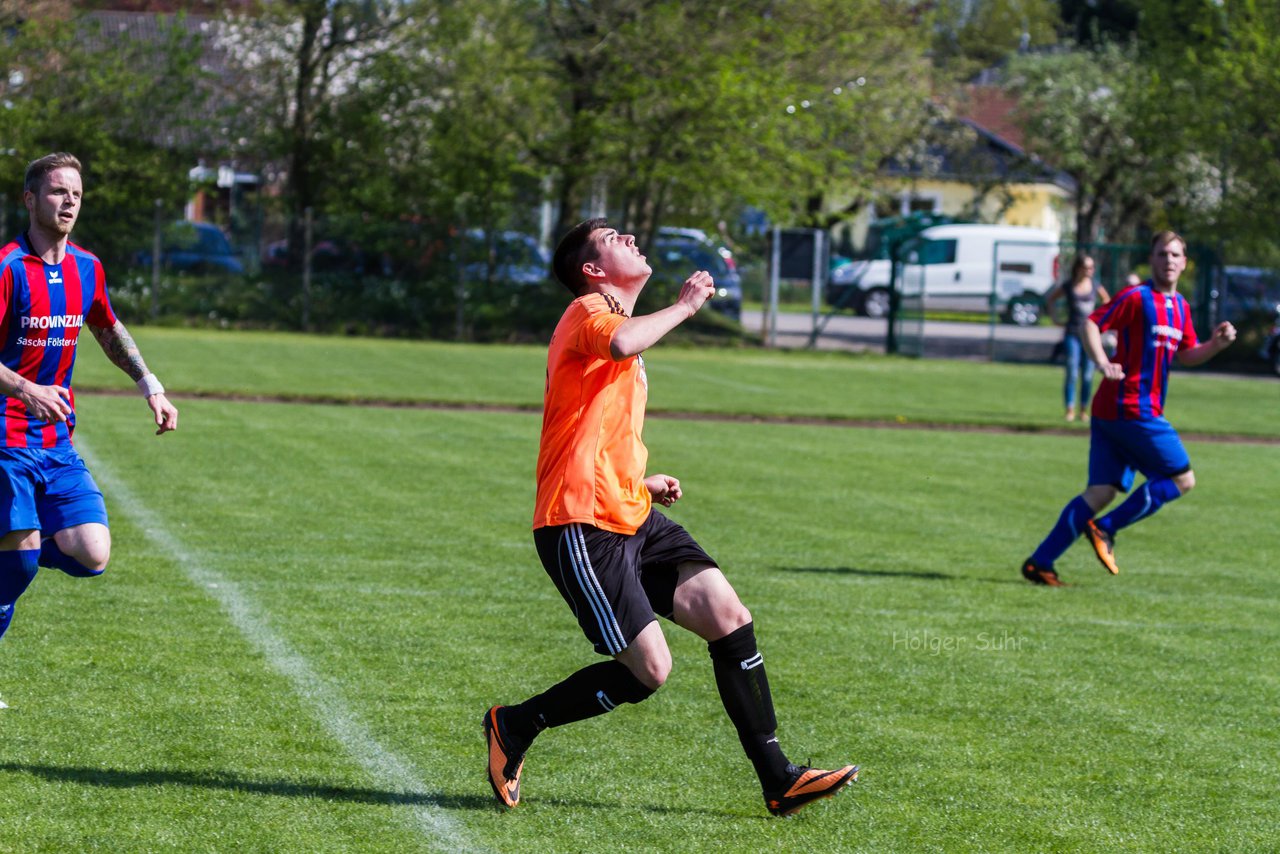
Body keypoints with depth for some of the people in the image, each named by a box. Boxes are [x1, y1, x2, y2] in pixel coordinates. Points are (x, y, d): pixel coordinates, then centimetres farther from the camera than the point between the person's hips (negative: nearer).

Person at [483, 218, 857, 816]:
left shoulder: (618, 323, 26)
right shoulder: (588, 311, -4)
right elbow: (620, 344, -32)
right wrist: (686, 304, -17)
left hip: (633, 520, 9)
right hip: (582, 526, -9)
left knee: (728, 615, -6)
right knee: (649, 670, -12)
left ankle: (778, 779, -5)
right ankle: (515, 726, 6)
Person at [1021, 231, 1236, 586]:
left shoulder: (1181, 308, 18)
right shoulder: (1136, 297, -8)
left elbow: (1187, 355, 26)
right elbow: (1091, 324, -14)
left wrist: (1216, 343, 6)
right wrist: (1102, 363, -31)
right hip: (1132, 409, -8)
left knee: (1102, 492, 3)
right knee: (1182, 479, -4)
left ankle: (1039, 563, 0)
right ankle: (1105, 529, -2)